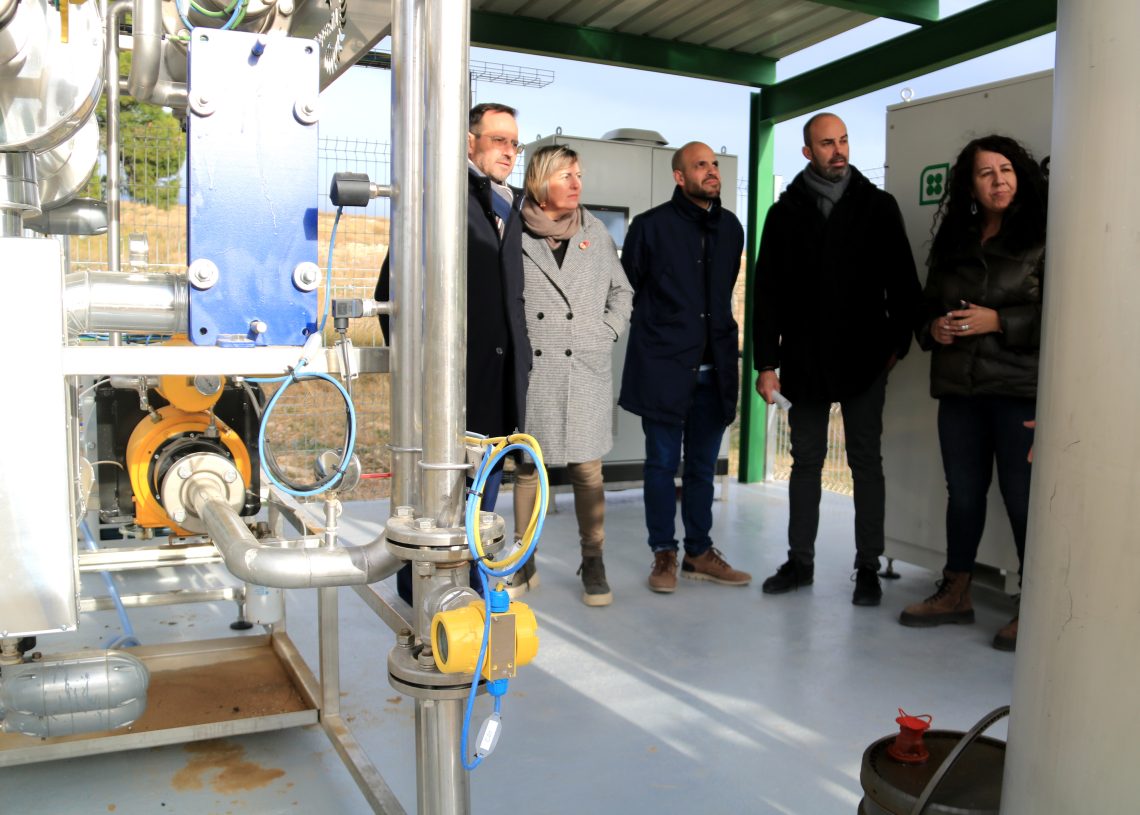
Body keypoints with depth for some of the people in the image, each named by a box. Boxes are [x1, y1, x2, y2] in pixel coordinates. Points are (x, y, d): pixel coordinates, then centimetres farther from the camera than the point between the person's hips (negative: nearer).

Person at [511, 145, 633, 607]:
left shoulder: (595, 233, 10)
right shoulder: (514, 234, 1)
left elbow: (622, 292, 19)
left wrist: (607, 333, 7)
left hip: (586, 372, 2)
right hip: (531, 371, -1)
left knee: (587, 470, 2)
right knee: (527, 467, 7)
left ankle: (592, 562, 13)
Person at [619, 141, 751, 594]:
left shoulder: (730, 228, 12)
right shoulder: (651, 226, -3)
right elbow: (627, 288, 4)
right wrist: (655, 328, 7)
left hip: (713, 368, 5)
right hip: (664, 366, -4)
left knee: (703, 466, 12)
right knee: (663, 464, 4)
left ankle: (699, 552, 23)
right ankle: (664, 555, 16)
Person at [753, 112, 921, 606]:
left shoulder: (877, 206, 4)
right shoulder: (785, 213, 5)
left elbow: (902, 281, 5)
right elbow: (767, 293, 3)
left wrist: (898, 342, -2)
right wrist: (766, 362, -2)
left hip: (863, 358, -1)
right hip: (804, 360, 1)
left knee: (865, 462, 3)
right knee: (806, 462, 9)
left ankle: (868, 568, 12)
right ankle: (800, 561, 19)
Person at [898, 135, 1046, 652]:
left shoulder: (1042, 237, -2)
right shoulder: (954, 242, 15)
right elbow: (928, 305, 21)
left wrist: (998, 321, -16)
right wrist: (933, 328, 0)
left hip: (1020, 390, -5)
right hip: (959, 389, 5)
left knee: (1023, 499, -1)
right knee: (962, 493, 12)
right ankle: (955, 594, 24)